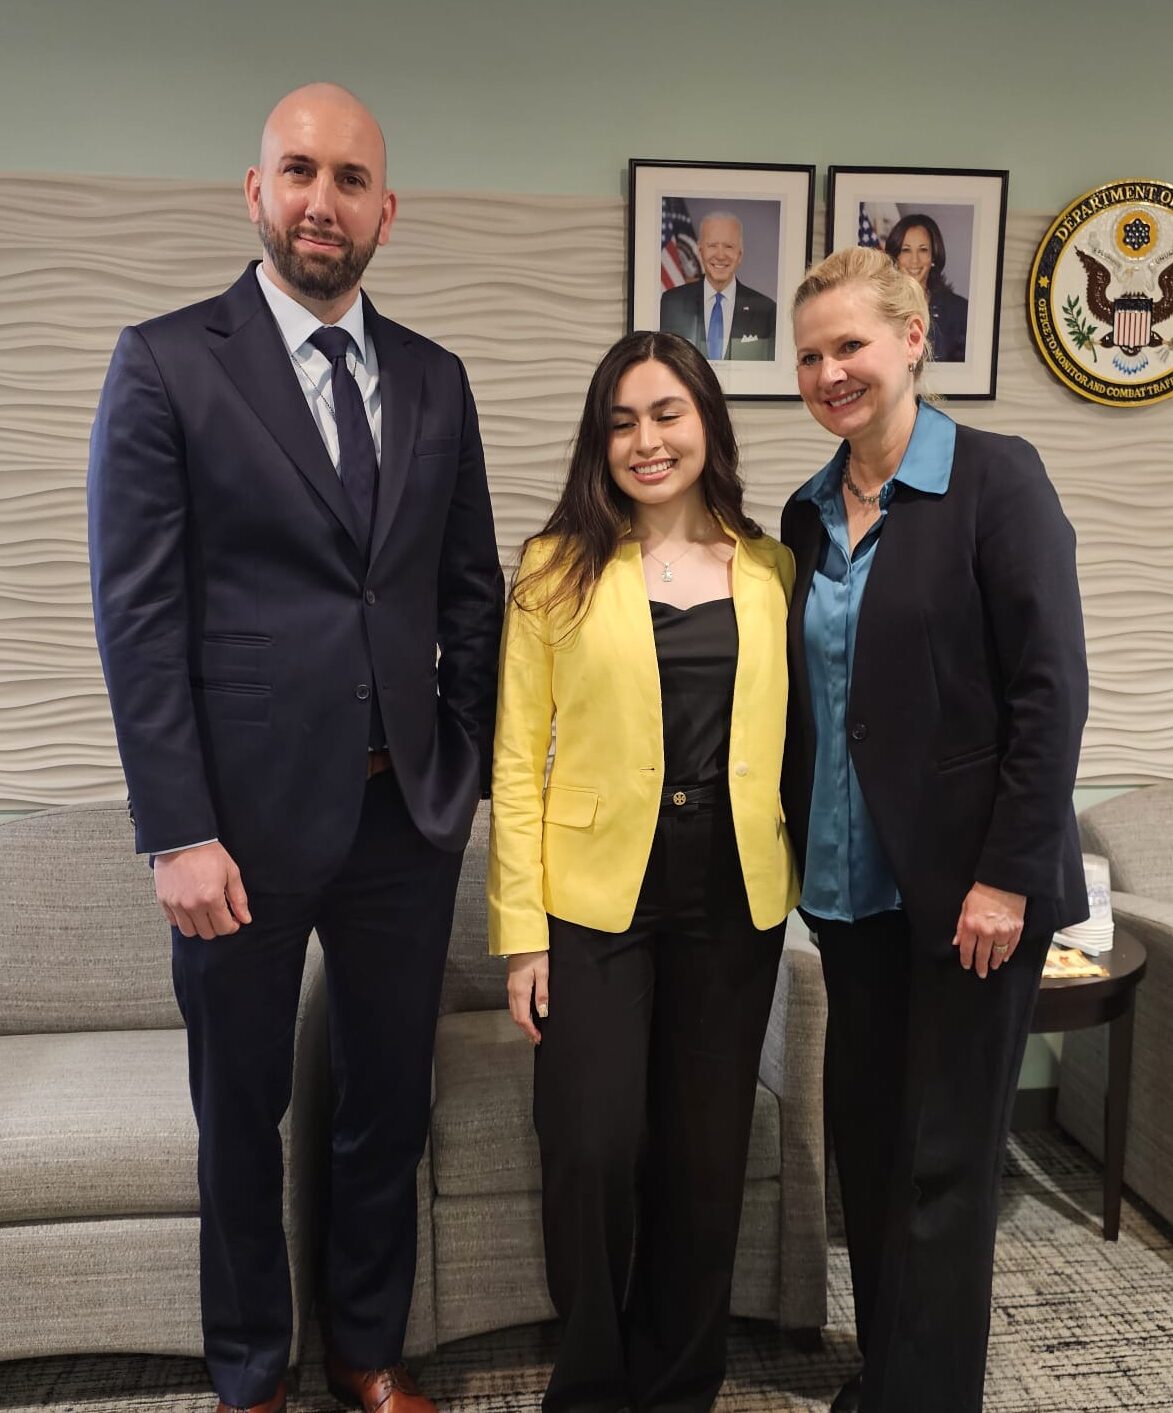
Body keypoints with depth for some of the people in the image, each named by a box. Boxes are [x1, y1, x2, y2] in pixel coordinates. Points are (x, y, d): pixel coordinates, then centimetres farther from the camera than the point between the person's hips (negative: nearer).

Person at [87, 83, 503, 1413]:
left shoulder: (434, 379, 8)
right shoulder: (164, 362, -4)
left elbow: (470, 591, 10)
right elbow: (137, 613, -9)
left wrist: (467, 767, 5)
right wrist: (178, 833, -13)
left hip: (406, 812, 4)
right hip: (248, 811, -3)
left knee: (389, 1100, 17)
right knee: (242, 1114, 15)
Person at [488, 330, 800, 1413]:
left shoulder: (770, 571, 6)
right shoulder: (559, 568, -2)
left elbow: (787, 737, 10)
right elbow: (518, 758, -4)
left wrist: (794, 878, 3)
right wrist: (521, 929, -8)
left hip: (733, 901, 3)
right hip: (596, 898, -2)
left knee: (706, 1157, 11)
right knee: (593, 1153, -2)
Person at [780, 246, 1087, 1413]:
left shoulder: (995, 479, -9)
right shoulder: (809, 513, 9)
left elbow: (1050, 689, -14)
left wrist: (1008, 874, -16)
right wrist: (802, 848, 9)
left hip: (967, 879, -5)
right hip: (850, 880, 6)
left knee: (944, 1155, 5)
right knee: (863, 1135, 15)